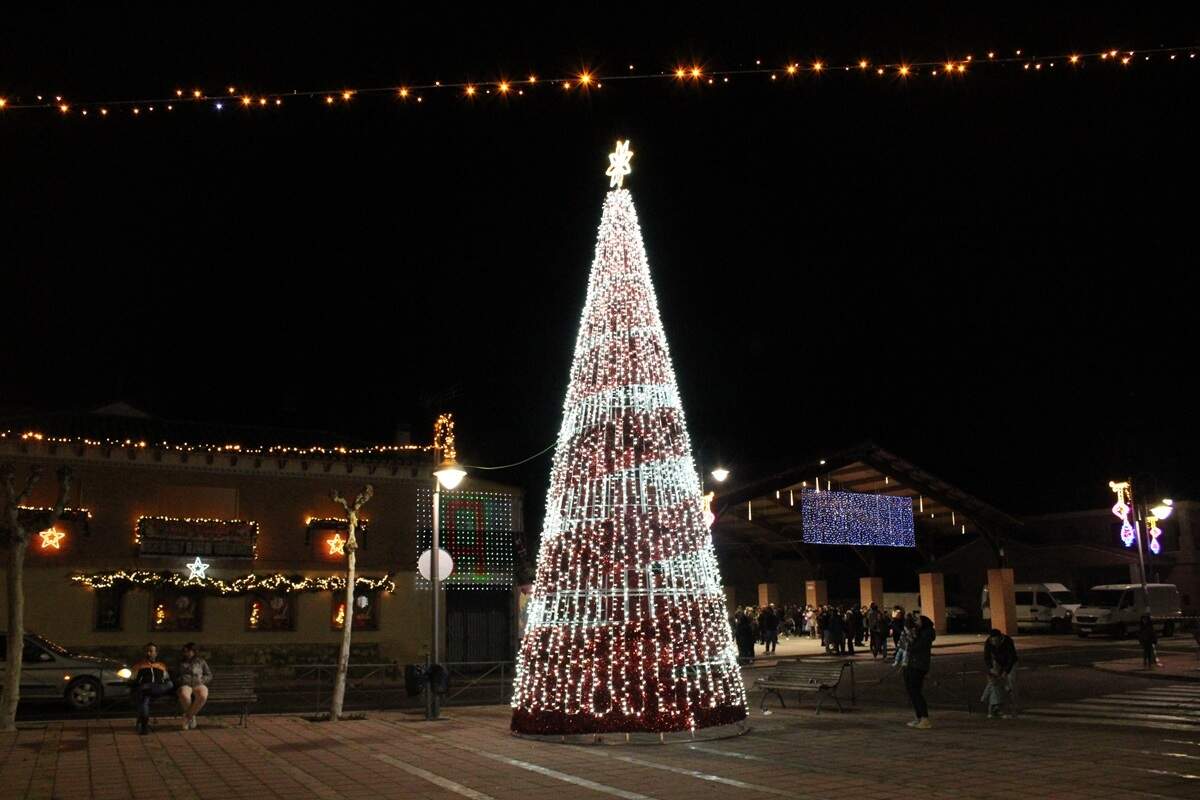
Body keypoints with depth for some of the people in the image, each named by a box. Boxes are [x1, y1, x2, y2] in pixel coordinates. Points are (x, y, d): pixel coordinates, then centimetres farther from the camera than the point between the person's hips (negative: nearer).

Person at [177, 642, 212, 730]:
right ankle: (192, 716, -14)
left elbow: (209, 676, 18)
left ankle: (187, 716, -20)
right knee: (184, 696, -40)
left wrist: (201, 680, -1)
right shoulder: (181, 663, 27)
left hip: (198, 685, 0)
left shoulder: (201, 661, 22)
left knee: (203, 696, -40)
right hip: (185, 685, 0)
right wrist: (179, 680, 0)